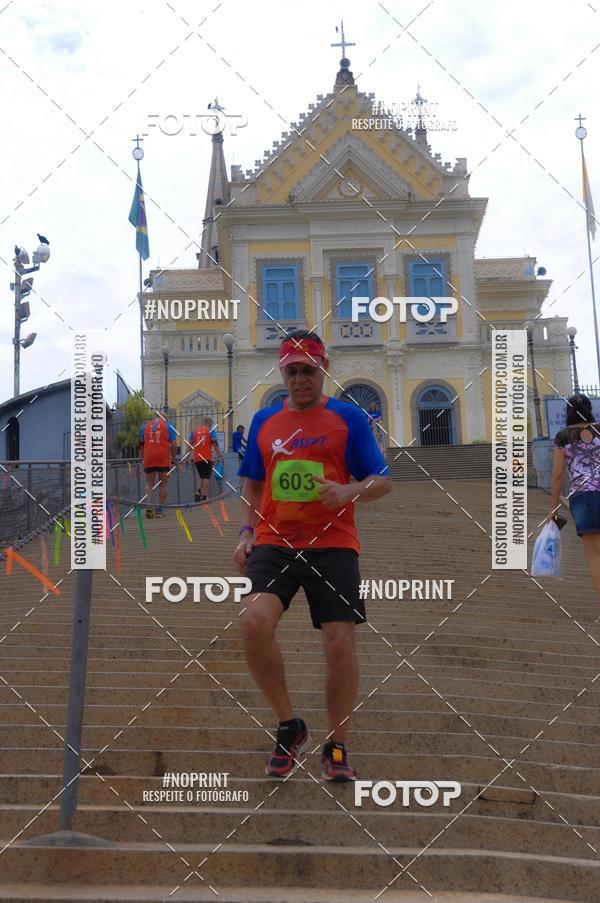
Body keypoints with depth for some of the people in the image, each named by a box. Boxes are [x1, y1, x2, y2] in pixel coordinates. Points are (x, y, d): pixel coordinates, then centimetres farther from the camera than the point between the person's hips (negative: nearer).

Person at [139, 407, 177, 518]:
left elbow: (142, 444, 16)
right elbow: (174, 445, 0)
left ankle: (149, 506, -11)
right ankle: (159, 510, 6)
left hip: (148, 459, 2)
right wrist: (173, 460, 6)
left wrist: (144, 458, 23)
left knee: (149, 484, 11)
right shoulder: (168, 426, 4)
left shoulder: (146, 426, 13)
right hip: (163, 459, -2)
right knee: (164, 484, 10)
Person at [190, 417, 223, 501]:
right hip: (207, 458, -4)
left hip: (197, 458, 4)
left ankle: (198, 492, -3)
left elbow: (190, 445, 8)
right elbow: (215, 443, -8)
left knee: (202, 477, 18)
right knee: (206, 477, -2)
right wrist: (219, 455, -10)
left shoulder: (194, 431, 13)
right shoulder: (211, 430, 2)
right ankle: (203, 496, -10)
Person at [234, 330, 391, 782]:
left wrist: (348, 492, -18)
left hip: (332, 544, -2)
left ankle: (336, 748, 14)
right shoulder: (264, 420, 14)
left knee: (341, 644, -8)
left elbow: (383, 481, 3)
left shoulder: (348, 417, 4)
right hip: (273, 542, 2)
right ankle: (290, 727, -1)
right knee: (254, 622, -22)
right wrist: (247, 531, 9)